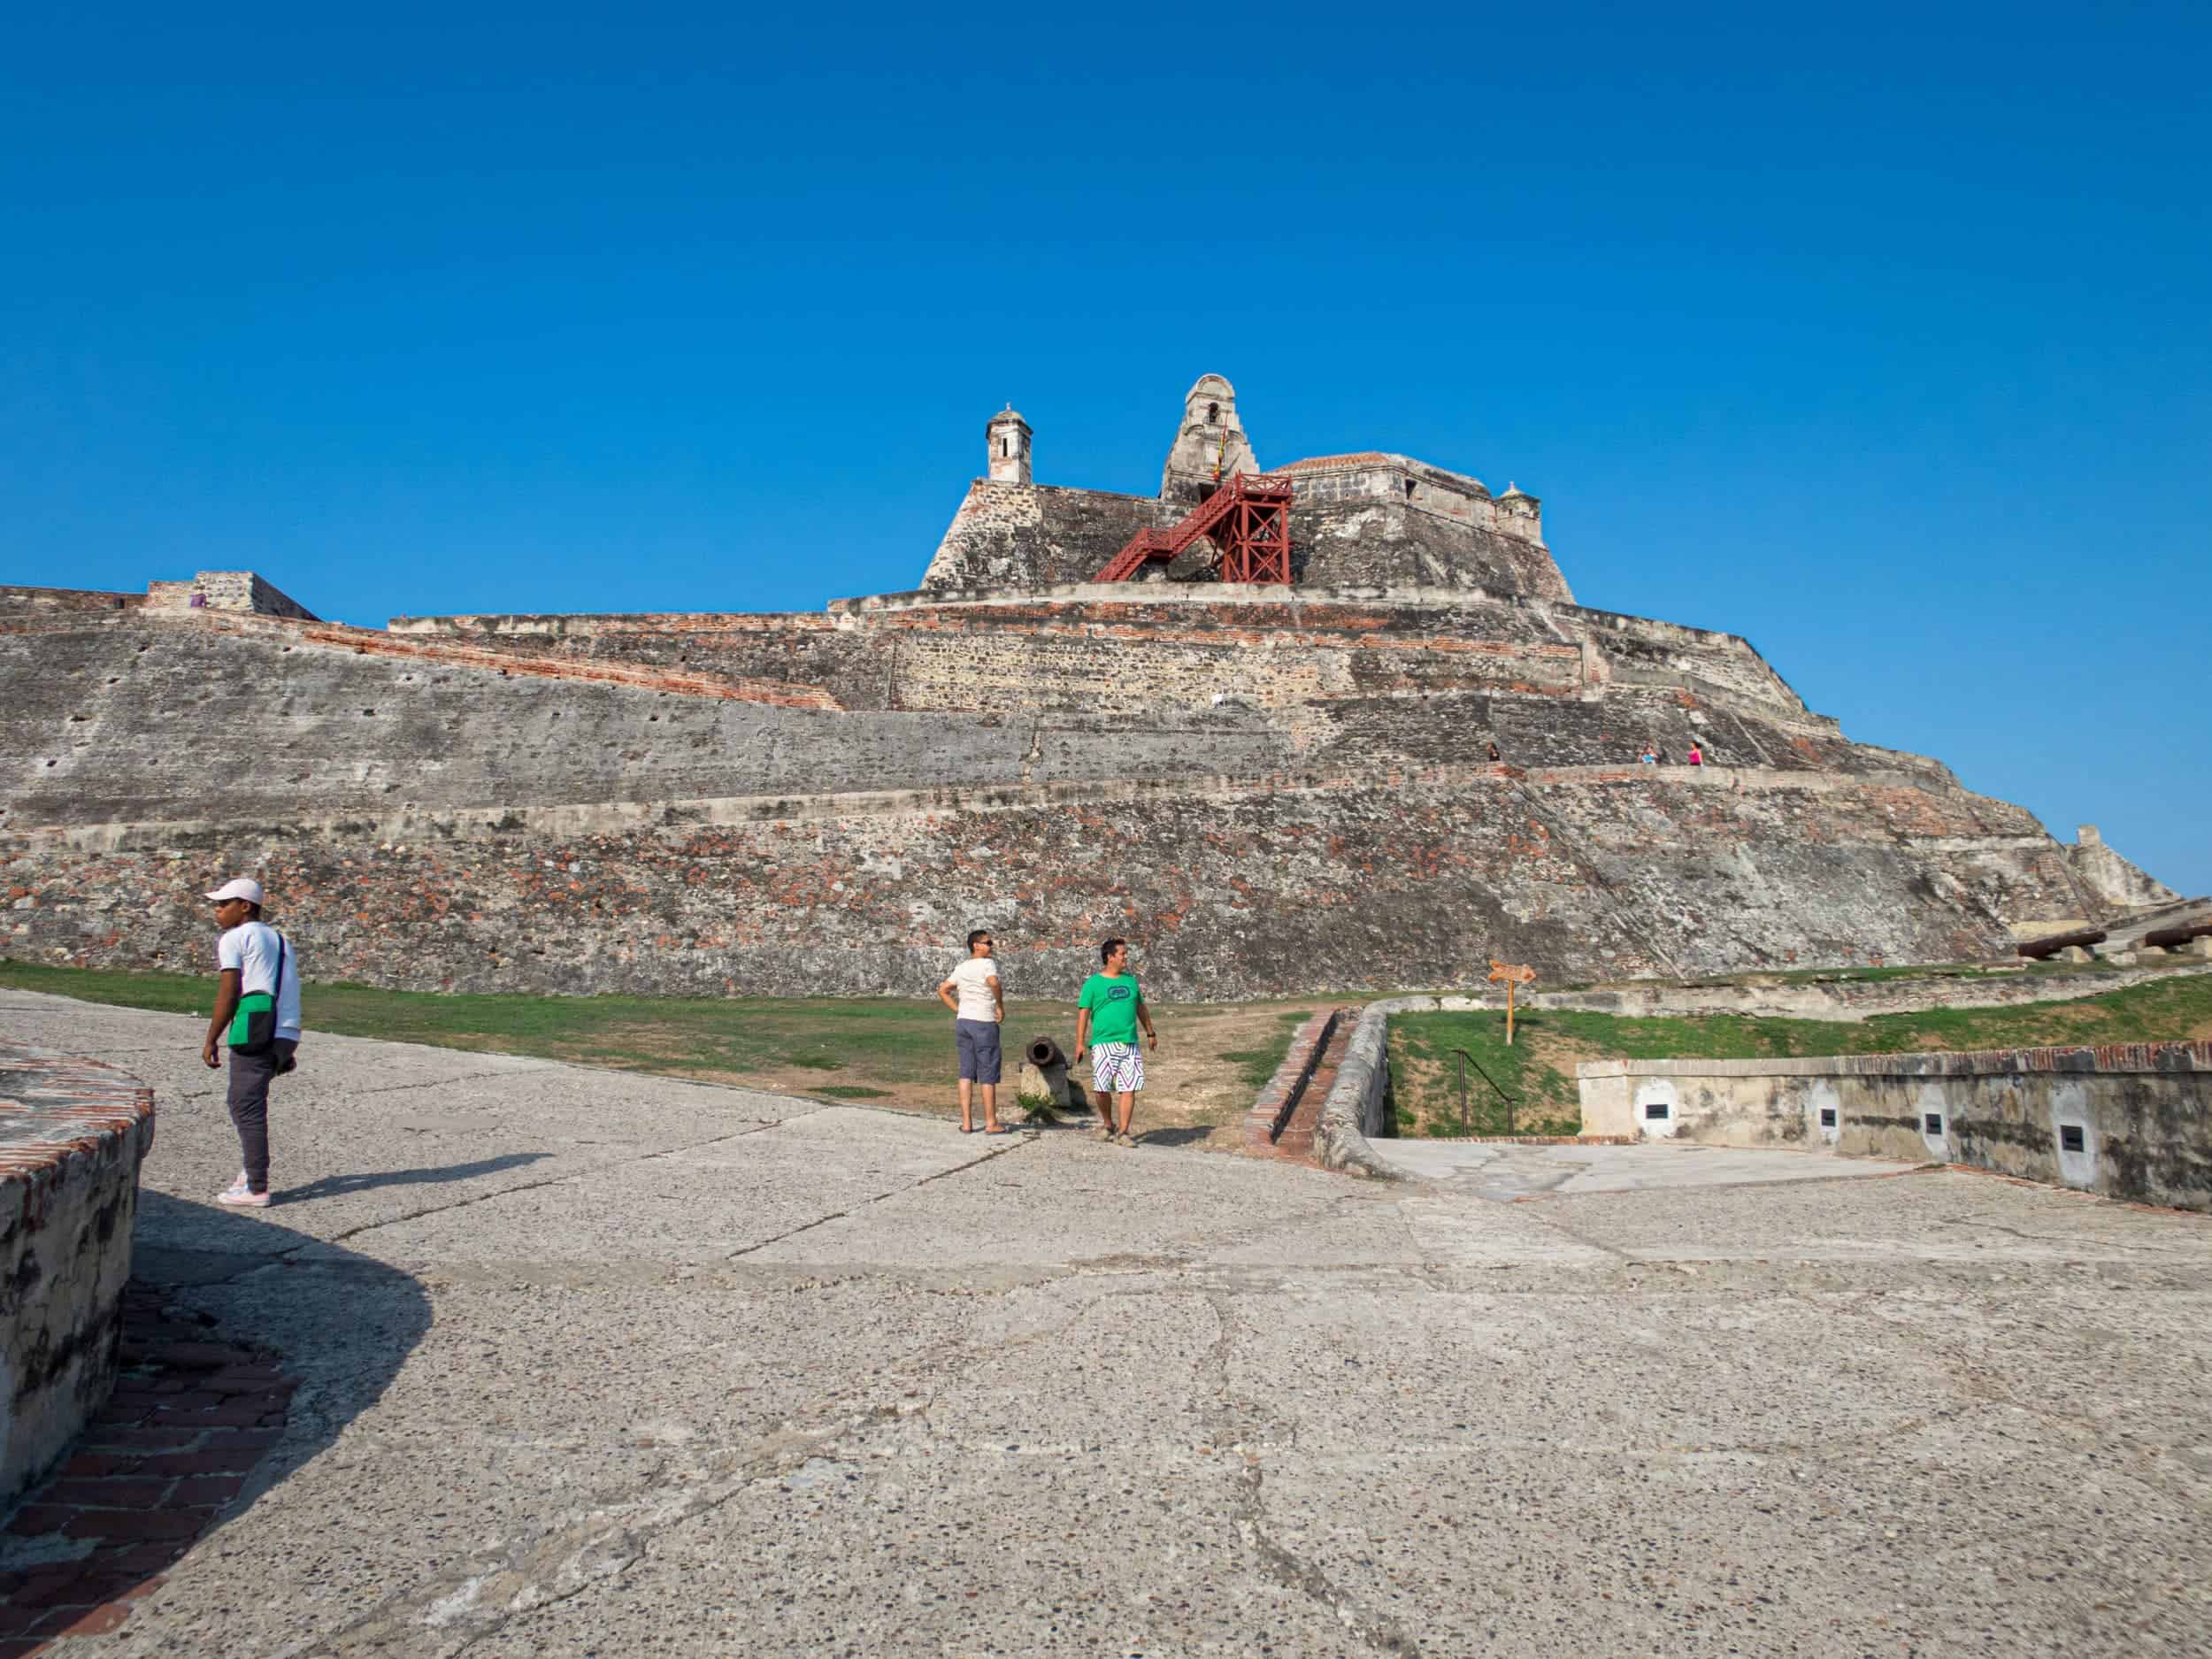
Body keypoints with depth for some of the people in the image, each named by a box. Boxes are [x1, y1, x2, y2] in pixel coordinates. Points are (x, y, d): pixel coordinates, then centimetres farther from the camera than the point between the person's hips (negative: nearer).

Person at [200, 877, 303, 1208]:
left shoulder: (234, 938, -1)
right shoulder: (280, 939, 23)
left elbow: (228, 994, -8)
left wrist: (210, 1040, -2)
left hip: (254, 1035, -8)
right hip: (286, 1036, 8)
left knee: (247, 1108, -3)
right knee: (242, 1102, 22)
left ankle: (256, 1188, -2)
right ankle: (252, 1170, 20)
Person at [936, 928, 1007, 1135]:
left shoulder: (961, 968, 12)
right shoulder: (987, 963, -10)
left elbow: (942, 991, 15)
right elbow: (994, 983, -30)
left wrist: (958, 1011, 12)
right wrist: (1001, 1007, -18)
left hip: (963, 1022, 6)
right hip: (984, 1024, -6)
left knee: (966, 1073, 9)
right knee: (988, 1076, 2)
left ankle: (966, 1123, 9)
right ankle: (991, 1123, 7)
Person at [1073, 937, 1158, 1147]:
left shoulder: (1130, 980, 12)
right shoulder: (1093, 983, -1)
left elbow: (1141, 1008, 23)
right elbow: (1083, 1013, -3)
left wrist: (1150, 1033, 26)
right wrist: (1080, 1043, -8)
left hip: (1129, 1043, 4)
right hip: (1104, 1043, -4)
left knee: (1128, 1089, -4)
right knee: (1103, 1089, -1)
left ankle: (1122, 1133, 0)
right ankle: (1107, 1124, 23)